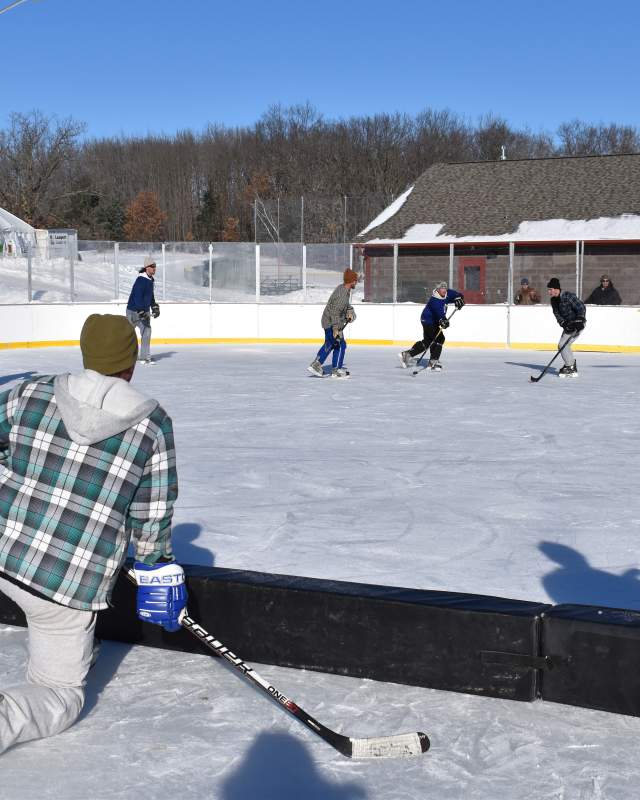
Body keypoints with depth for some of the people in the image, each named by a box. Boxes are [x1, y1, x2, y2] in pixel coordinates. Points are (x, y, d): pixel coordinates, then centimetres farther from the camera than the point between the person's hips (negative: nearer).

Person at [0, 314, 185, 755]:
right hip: (70, 584, -4)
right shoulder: (153, 424, -5)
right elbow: (152, 516, 0)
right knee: (62, 696, 11)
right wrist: (158, 570, 15)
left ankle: (68, 647, 41)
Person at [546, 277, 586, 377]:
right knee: (562, 345, 12)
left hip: (578, 323, -9)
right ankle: (572, 367, 23)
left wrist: (579, 321, -33)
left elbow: (581, 308, -23)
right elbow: (557, 314, -2)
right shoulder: (554, 300, 3)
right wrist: (564, 323, -19)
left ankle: (569, 367, -7)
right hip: (568, 324, 9)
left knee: (563, 344, -16)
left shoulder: (569, 296, -22)